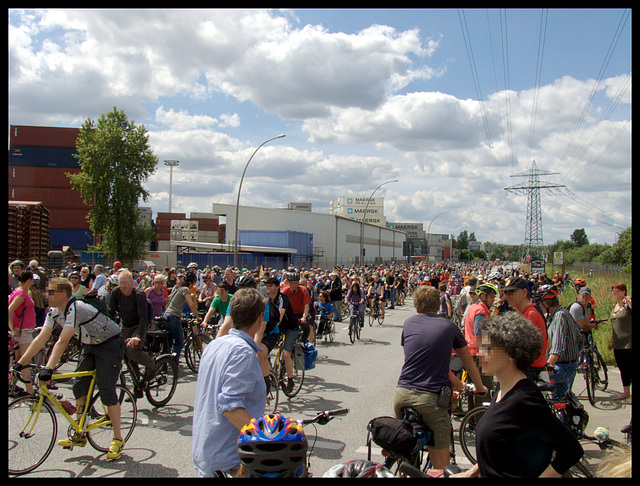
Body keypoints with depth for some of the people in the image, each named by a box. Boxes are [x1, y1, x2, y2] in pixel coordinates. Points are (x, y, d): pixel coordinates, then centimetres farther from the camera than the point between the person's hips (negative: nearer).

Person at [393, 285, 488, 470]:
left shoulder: (409, 323, 13)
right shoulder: (449, 326, 9)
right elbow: (469, 362, 22)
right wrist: (480, 387, 40)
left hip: (402, 393, 3)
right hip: (431, 398, -3)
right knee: (441, 464, 6)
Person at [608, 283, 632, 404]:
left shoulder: (627, 304, -7)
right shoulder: (614, 307, 17)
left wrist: (629, 302, -39)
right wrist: (612, 341, 24)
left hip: (629, 343, -8)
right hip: (618, 344, 8)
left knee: (629, 368, -5)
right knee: (622, 369, 13)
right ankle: (626, 393, 23)